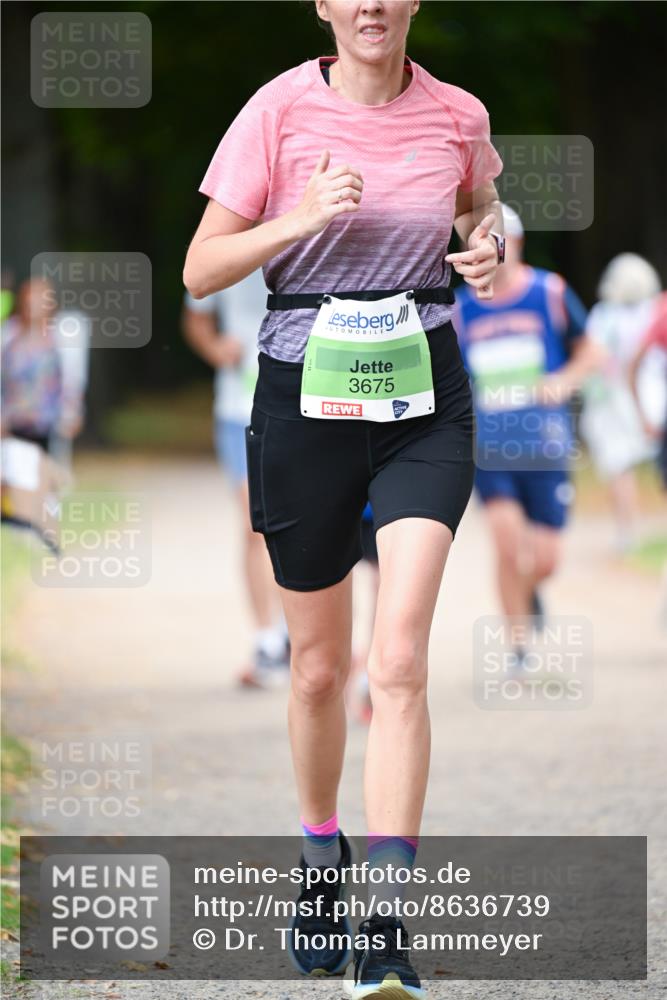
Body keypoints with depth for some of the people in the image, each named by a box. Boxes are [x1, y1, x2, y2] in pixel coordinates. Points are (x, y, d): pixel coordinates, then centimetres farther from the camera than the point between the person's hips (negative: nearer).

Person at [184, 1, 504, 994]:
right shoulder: (280, 110, -6)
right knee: (319, 668, 11)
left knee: (399, 662, -15)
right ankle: (321, 855, 38)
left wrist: (487, 247, -1)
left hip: (423, 403, 0)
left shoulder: (457, 115, 0)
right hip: (306, 399, 0)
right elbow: (201, 270, -6)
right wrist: (303, 218, -21)